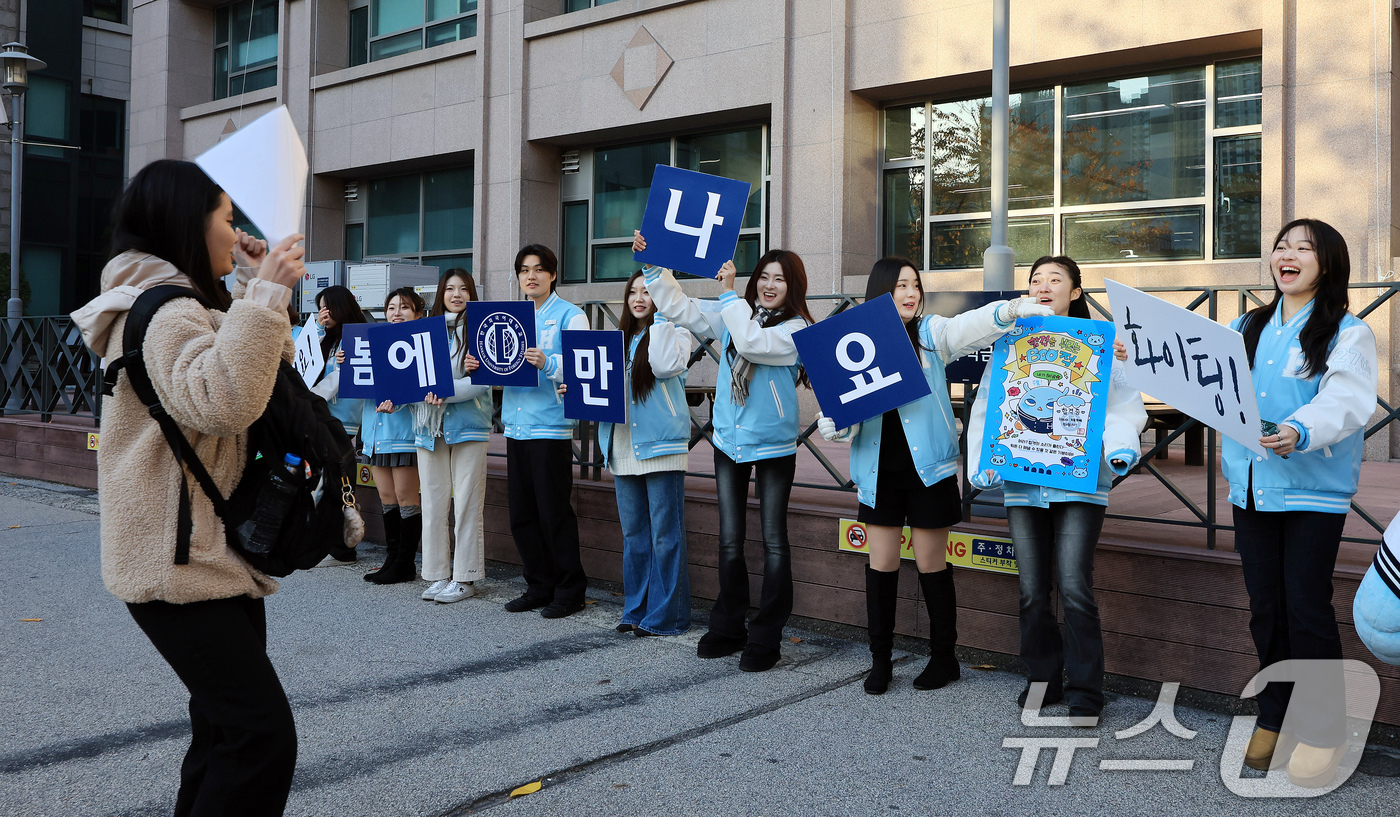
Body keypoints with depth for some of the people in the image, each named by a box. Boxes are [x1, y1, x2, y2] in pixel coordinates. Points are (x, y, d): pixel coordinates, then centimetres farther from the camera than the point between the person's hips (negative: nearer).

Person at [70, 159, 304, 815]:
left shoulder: (184, 306, 17)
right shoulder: (162, 312, -15)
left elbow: (266, 375, 25)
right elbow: (222, 403, -33)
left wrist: (260, 288, 16)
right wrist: (266, 295, -30)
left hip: (215, 556, 11)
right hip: (179, 563, -11)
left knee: (228, 729, 16)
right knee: (263, 734, -16)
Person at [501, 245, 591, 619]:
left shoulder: (570, 315, -2)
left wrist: (547, 362, -31)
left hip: (551, 425, -6)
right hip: (516, 426, 7)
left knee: (555, 513, -3)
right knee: (521, 514, 9)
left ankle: (569, 591, 9)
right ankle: (540, 587, 21)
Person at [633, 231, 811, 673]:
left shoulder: (796, 327, -10)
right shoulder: (733, 314, 5)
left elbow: (752, 342, -27)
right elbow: (678, 307, 5)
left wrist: (728, 292, -21)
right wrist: (653, 264, -5)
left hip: (773, 445, -5)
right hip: (728, 439, 5)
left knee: (773, 541, 3)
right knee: (729, 540, 12)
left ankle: (765, 637, 10)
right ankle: (728, 628, 24)